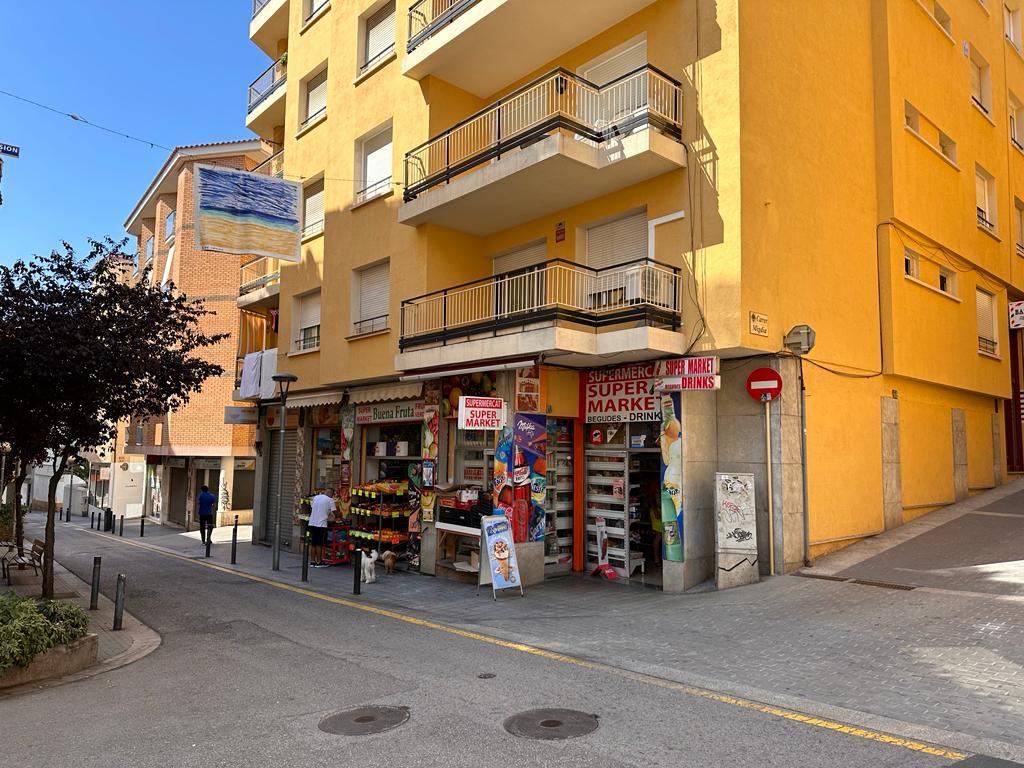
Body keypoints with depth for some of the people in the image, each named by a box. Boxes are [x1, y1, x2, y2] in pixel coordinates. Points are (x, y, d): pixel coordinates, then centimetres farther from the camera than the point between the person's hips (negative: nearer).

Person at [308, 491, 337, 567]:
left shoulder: (315, 497, 10)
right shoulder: (330, 500, -6)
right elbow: (334, 512, -10)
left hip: (312, 523, 5)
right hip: (321, 524, -5)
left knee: (313, 543, 11)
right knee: (319, 544, 2)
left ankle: (313, 561, 16)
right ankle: (319, 562, 8)